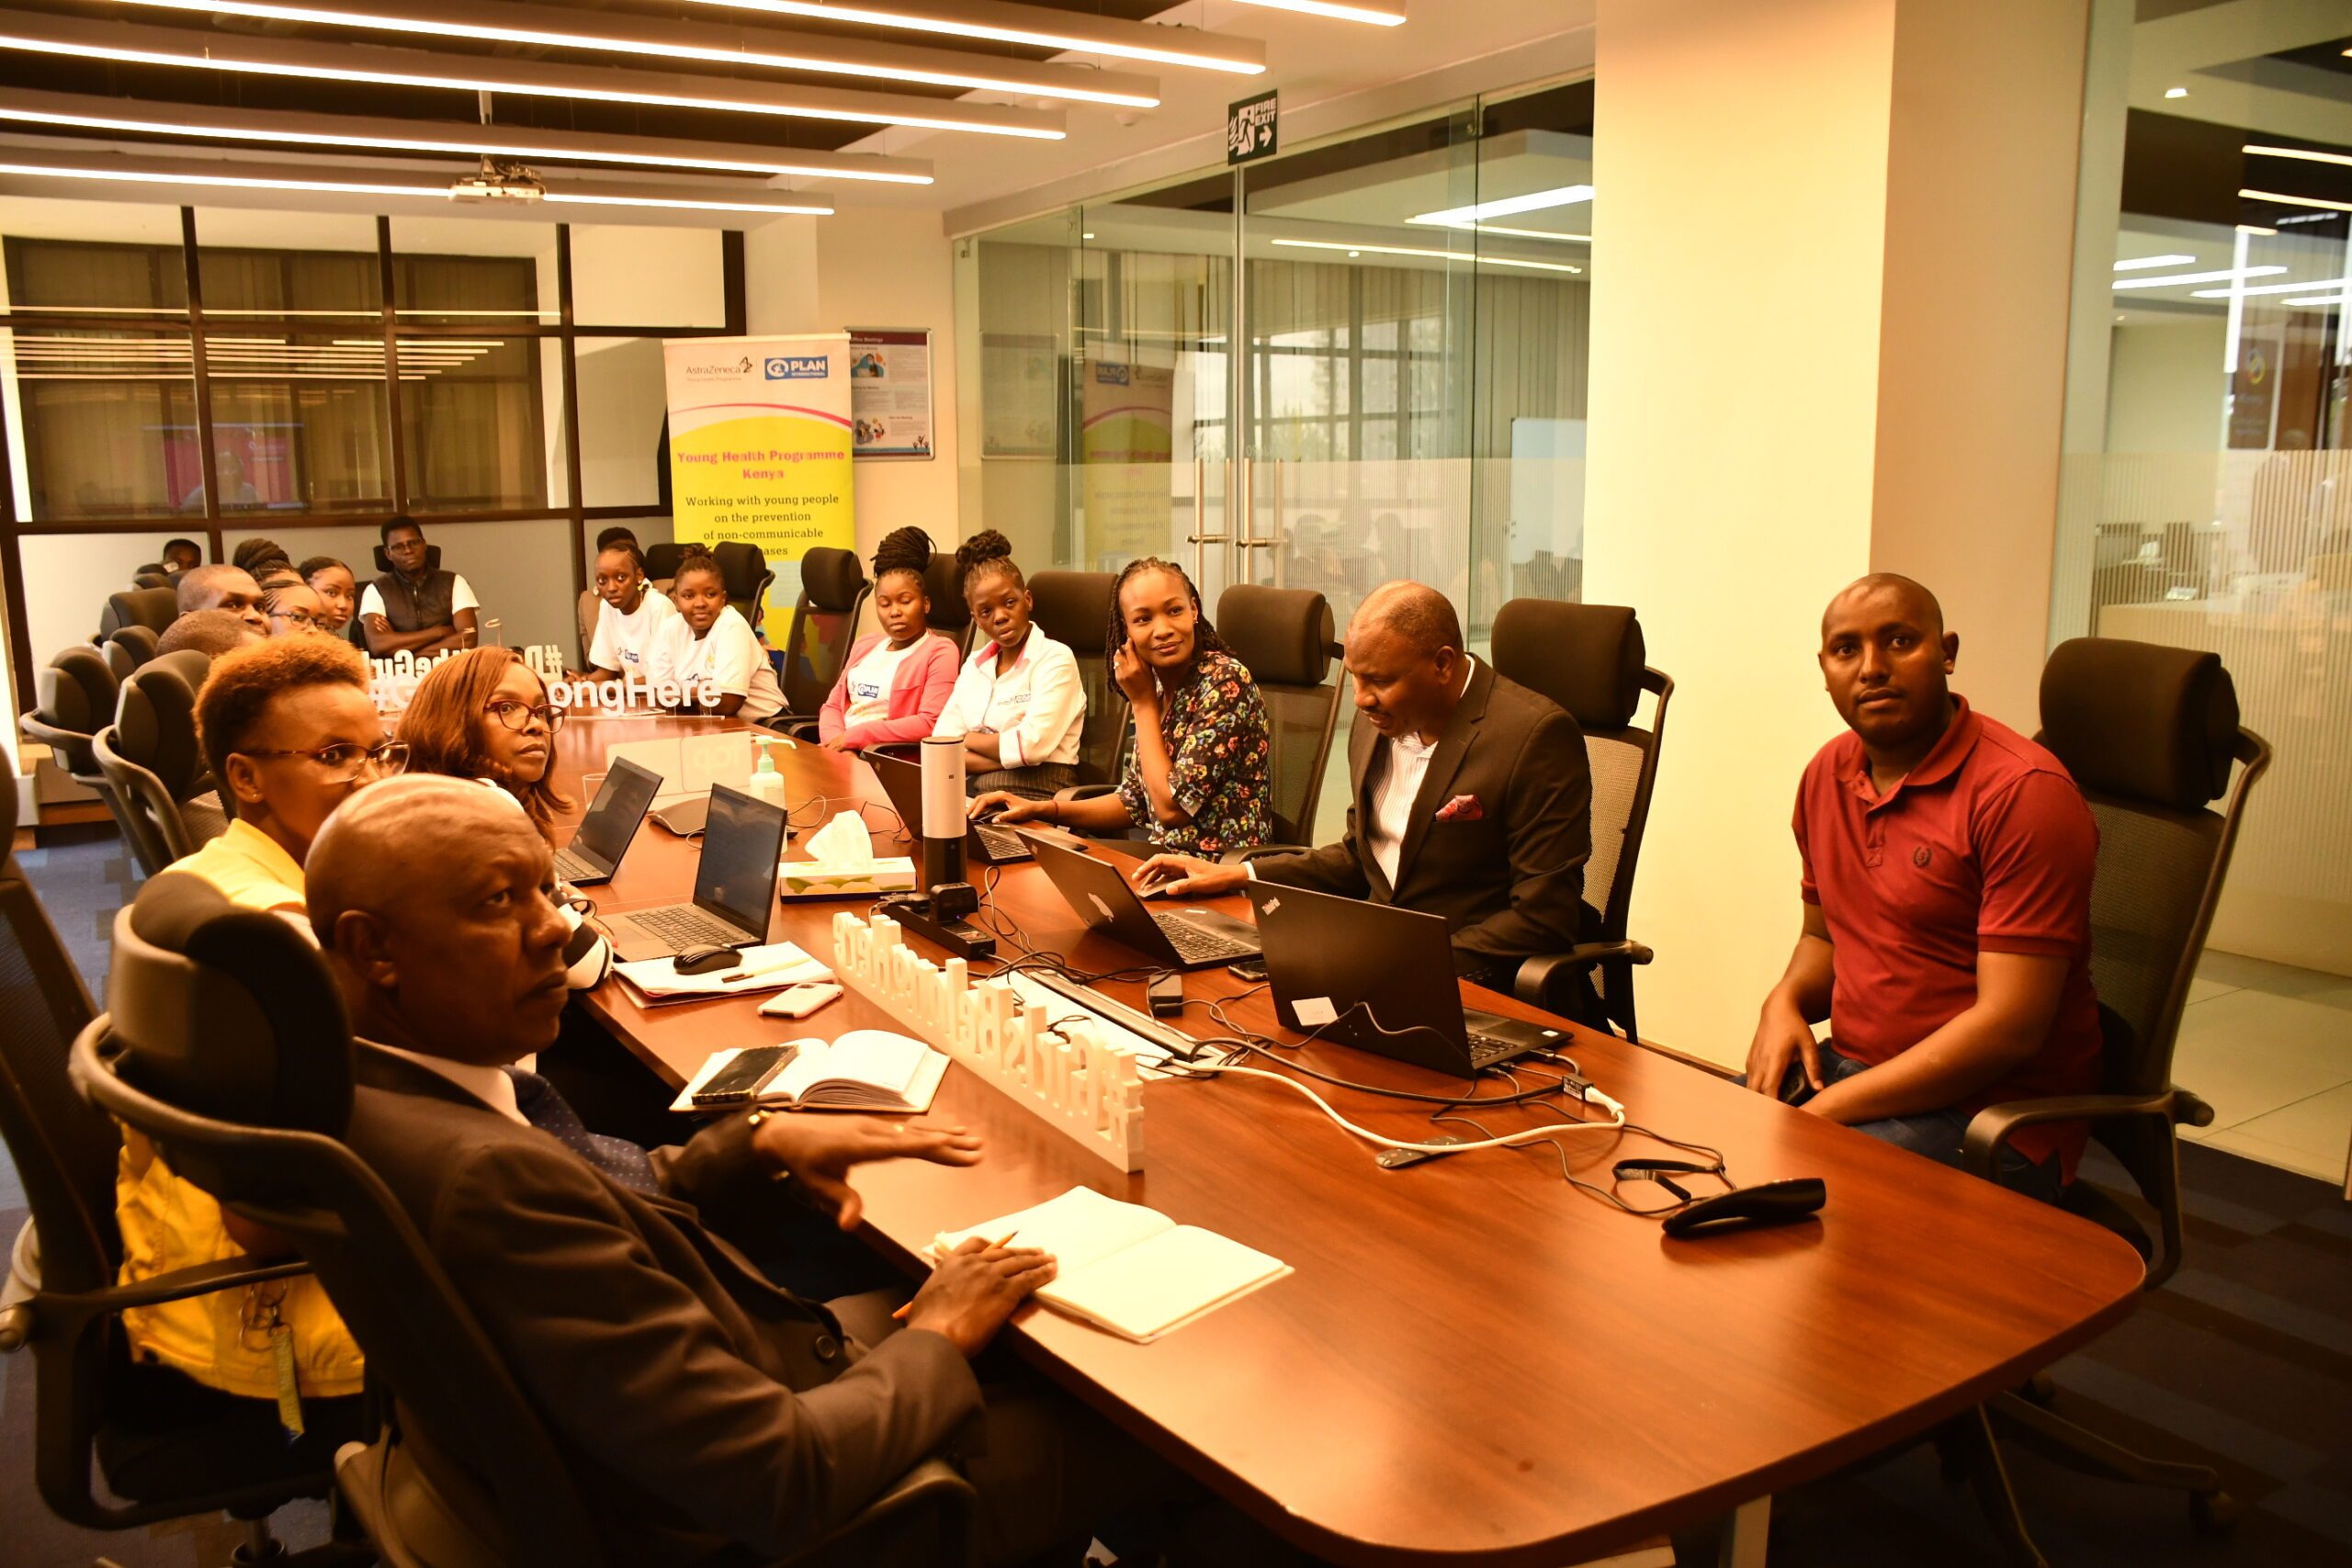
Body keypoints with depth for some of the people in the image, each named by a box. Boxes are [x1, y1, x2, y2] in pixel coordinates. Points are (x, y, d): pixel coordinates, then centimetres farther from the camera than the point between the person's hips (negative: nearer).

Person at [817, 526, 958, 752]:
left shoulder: (939, 651, -2)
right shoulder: (865, 645, 21)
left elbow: (930, 724, -13)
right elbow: (832, 706, 18)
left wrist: (854, 736, -12)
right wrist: (837, 742, -5)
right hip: (846, 753, 7)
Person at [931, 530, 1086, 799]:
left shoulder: (1055, 659, -1)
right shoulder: (974, 665, 17)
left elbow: (1031, 744, -13)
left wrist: (967, 739, 3)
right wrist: (1011, 758, -10)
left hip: (1034, 798, -6)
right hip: (970, 793, 6)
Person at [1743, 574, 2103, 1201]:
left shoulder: (2024, 791, -16)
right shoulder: (1828, 774, 8)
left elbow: (2009, 1027, -20)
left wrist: (1827, 1110, -21)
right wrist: (1786, 1001, -1)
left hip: (1989, 1112, -7)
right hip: (1846, 1067, 7)